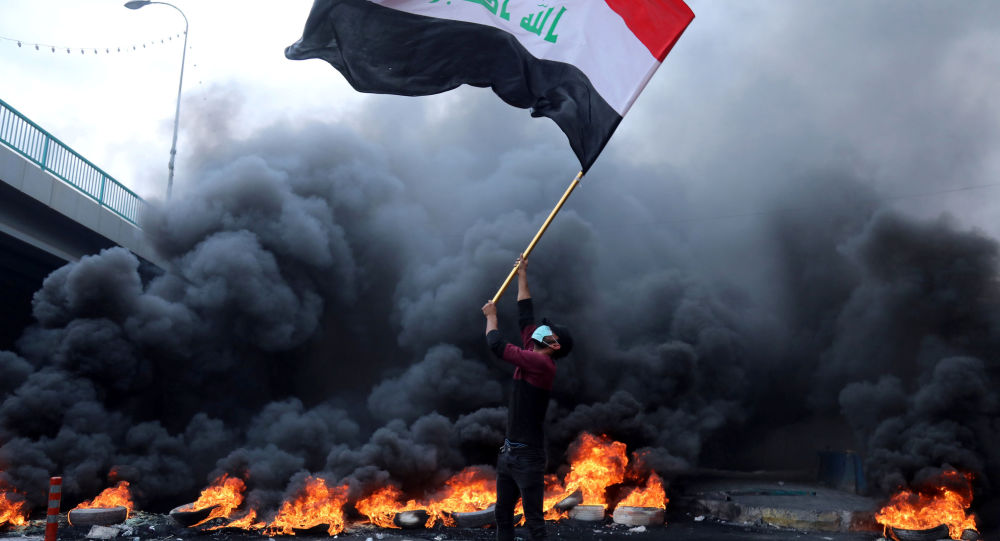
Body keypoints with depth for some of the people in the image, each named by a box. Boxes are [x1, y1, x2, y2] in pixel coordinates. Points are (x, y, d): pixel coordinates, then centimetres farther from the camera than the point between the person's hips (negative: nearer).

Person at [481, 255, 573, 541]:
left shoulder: (543, 363, -15)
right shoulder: (533, 356, 9)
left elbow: (498, 346, -16)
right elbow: (525, 316, 17)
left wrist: (491, 316, 2)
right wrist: (522, 274, 21)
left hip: (527, 455, -9)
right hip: (509, 450, 9)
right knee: (503, 514, 13)